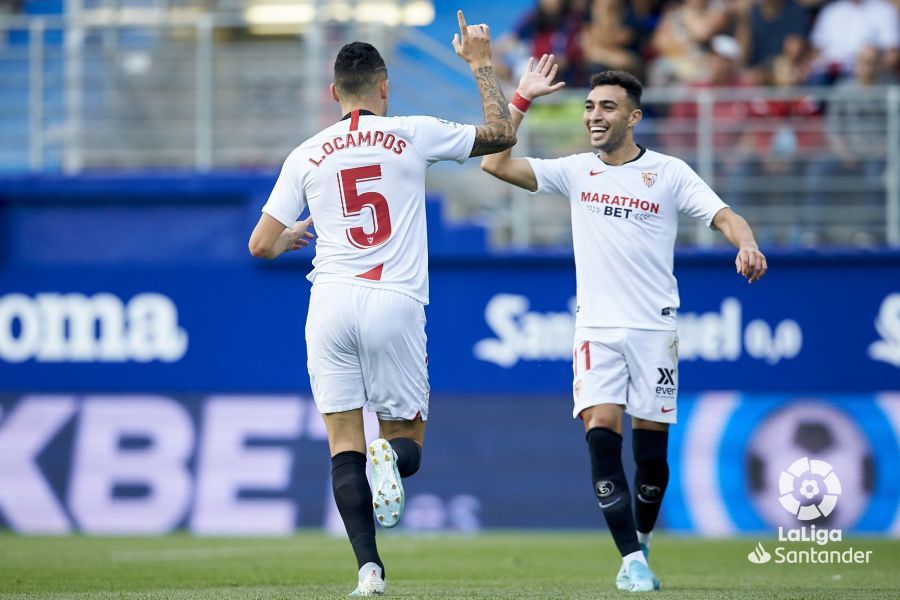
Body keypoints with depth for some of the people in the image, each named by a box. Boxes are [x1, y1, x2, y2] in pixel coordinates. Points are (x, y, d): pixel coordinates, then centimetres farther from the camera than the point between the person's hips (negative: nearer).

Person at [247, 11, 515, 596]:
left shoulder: (307, 156, 7)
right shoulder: (413, 134, 2)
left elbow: (262, 245, 8)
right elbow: (502, 133, 11)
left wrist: (292, 236, 31)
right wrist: (481, 62, 22)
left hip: (330, 302, 1)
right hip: (395, 304, -1)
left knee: (345, 448, 3)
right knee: (408, 437, 11)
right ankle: (391, 454, -27)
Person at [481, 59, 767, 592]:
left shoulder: (668, 172, 3)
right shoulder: (576, 172, 8)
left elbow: (724, 215, -5)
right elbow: (496, 163, 3)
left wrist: (747, 244, -26)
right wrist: (521, 100, -1)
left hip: (654, 328, -1)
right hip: (597, 329, 1)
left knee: (652, 450, 1)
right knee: (601, 431, -16)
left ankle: (642, 543, 27)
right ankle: (632, 561, -15)